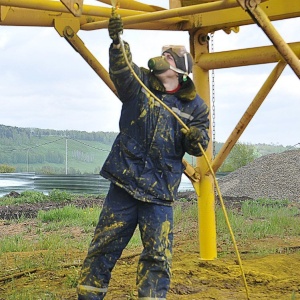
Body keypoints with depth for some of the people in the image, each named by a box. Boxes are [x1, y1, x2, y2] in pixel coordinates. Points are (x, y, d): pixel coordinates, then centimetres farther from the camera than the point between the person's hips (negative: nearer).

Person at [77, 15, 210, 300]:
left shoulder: (194, 106, 3)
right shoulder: (138, 84, 3)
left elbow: (198, 146, 3)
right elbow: (121, 70, -17)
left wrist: (196, 138, -21)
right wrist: (117, 42, -37)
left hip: (160, 192, 0)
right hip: (124, 183, 1)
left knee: (158, 257, 2)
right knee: (103, 247, 7)